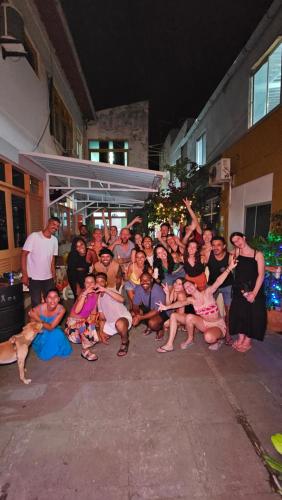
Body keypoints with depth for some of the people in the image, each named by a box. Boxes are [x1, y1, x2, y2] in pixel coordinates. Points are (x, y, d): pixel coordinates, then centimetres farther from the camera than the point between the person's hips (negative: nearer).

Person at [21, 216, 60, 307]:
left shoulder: (54, 240, 4)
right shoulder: (34, 236, -11)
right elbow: (24, 255, -9)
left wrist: (54, 275, 10)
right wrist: (24, 275, -13)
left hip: (48, 278, 5)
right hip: (34, 278, -4)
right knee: (36, 304, 4)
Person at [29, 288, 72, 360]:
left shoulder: (61, 309, -24)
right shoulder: (38, 309, -28)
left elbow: (51, 327, -25)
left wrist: (37, 319, -36)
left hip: (54, 332, 2)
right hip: (41, 334, -1)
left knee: (58, 334, -31)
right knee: (45, 355, -21)